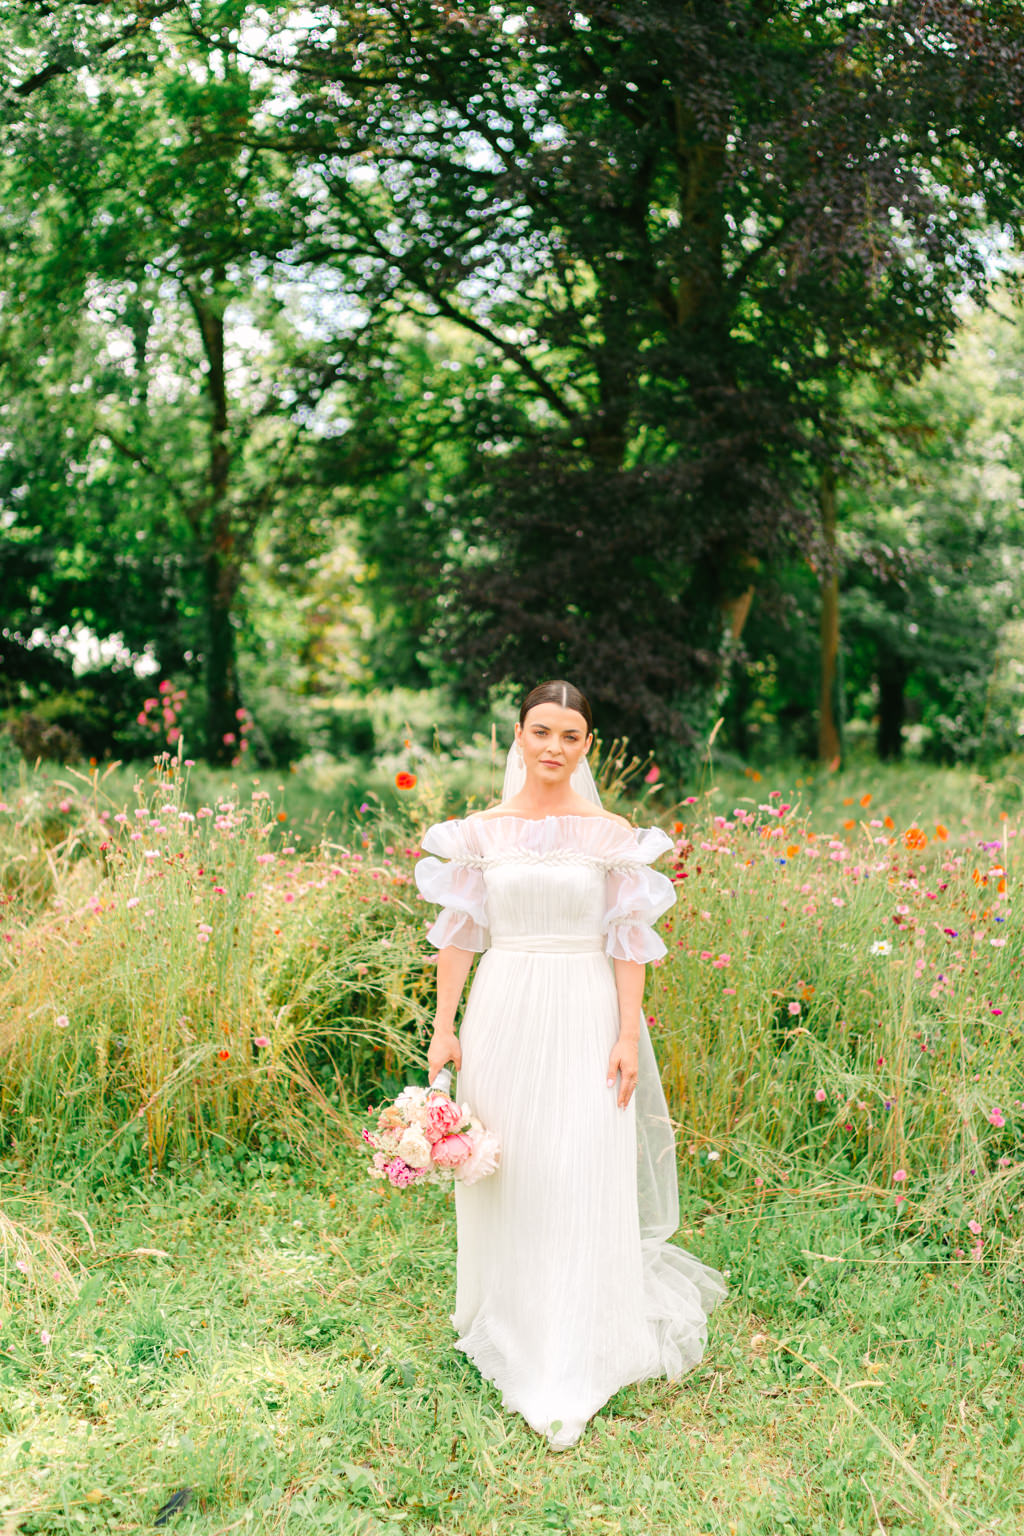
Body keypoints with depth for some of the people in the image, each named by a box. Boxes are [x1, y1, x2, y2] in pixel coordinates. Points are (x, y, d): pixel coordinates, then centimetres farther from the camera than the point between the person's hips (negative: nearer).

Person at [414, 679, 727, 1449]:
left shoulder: (613, 836, 0)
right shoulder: (480, 832, 4)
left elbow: (629, 943, 0)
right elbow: (458, 934, 5)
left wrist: (628, 1037, -6)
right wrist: (444, 1029, 1)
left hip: (584, 1018, -1)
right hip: (503, 1016, 2)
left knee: (582, 1182, -1)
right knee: (504, 1176, 10)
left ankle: (568, 1382, 9)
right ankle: (506, 1319, 33)